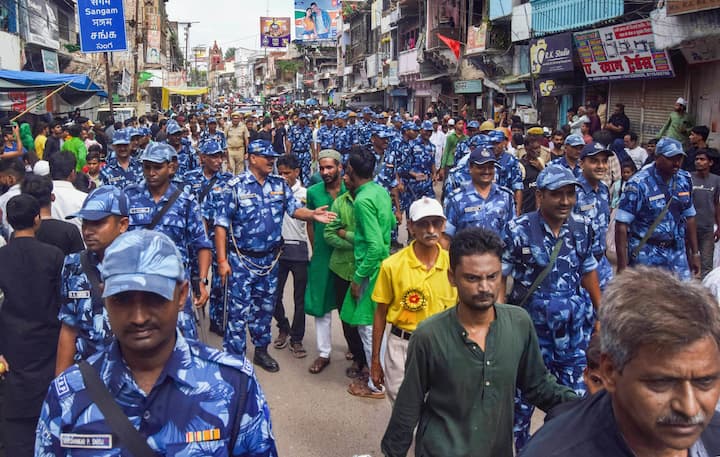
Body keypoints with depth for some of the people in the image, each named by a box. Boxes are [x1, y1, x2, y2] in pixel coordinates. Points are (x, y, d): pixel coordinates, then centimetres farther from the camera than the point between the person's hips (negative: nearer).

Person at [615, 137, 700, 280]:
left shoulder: (684, 180, 4)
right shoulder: (638, 184, -14)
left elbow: (689, 217, 14)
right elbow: (621, 225, -15)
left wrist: (695, 253, 15)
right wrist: (622, 266, -17)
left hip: (677, 252, 5)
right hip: (646, 253, -5)